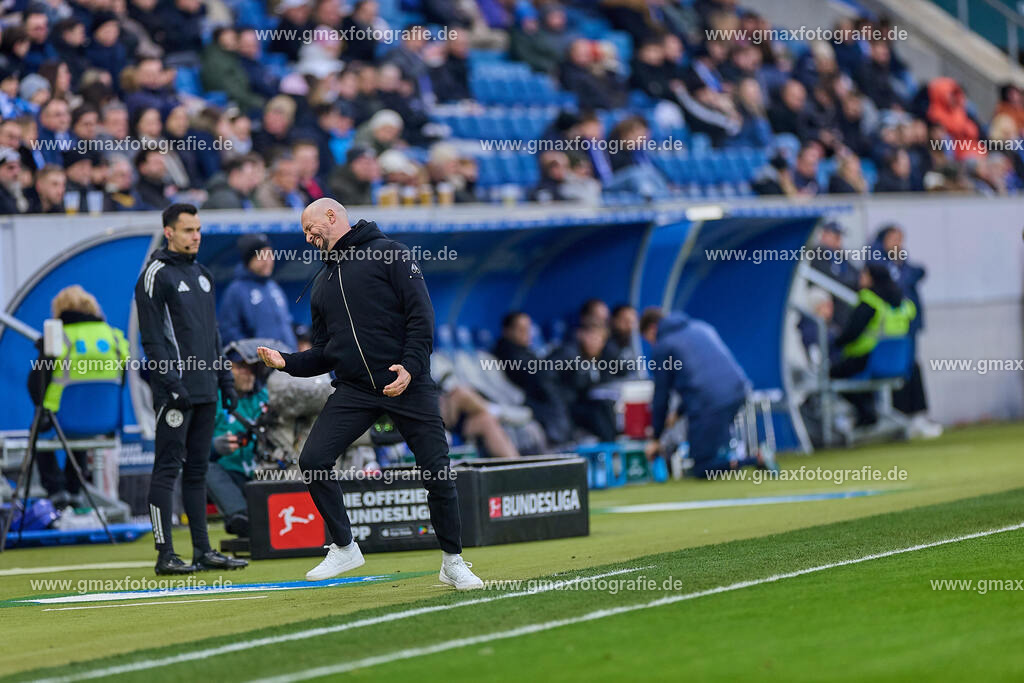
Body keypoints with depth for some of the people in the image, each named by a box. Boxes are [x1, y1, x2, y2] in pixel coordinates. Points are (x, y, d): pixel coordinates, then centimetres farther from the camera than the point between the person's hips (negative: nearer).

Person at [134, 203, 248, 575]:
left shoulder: (202, 275, 19)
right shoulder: (156, 276, -7)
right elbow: (152, 338, -12)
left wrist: (225, 380, 17)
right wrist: (172, 384, -19)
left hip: (205, 390, 8)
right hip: (175, 392, -8)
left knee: (197, 470, 10)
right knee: (168, 468, -7)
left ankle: (203, 550, 13)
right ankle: (165, 554, -8)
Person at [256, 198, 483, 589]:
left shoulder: (390, 254, 0)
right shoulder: (322, 282, 19)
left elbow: (421, 315, -7)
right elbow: (323, 354, 20)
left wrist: (410, 366, -19)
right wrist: (286, 363, 2)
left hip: (408, 384, -5)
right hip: (354, 390, 5)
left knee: (437, 473, -7)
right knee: (312, 461, -11)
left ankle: (452, 562, 11)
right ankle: (344, 548, 5)